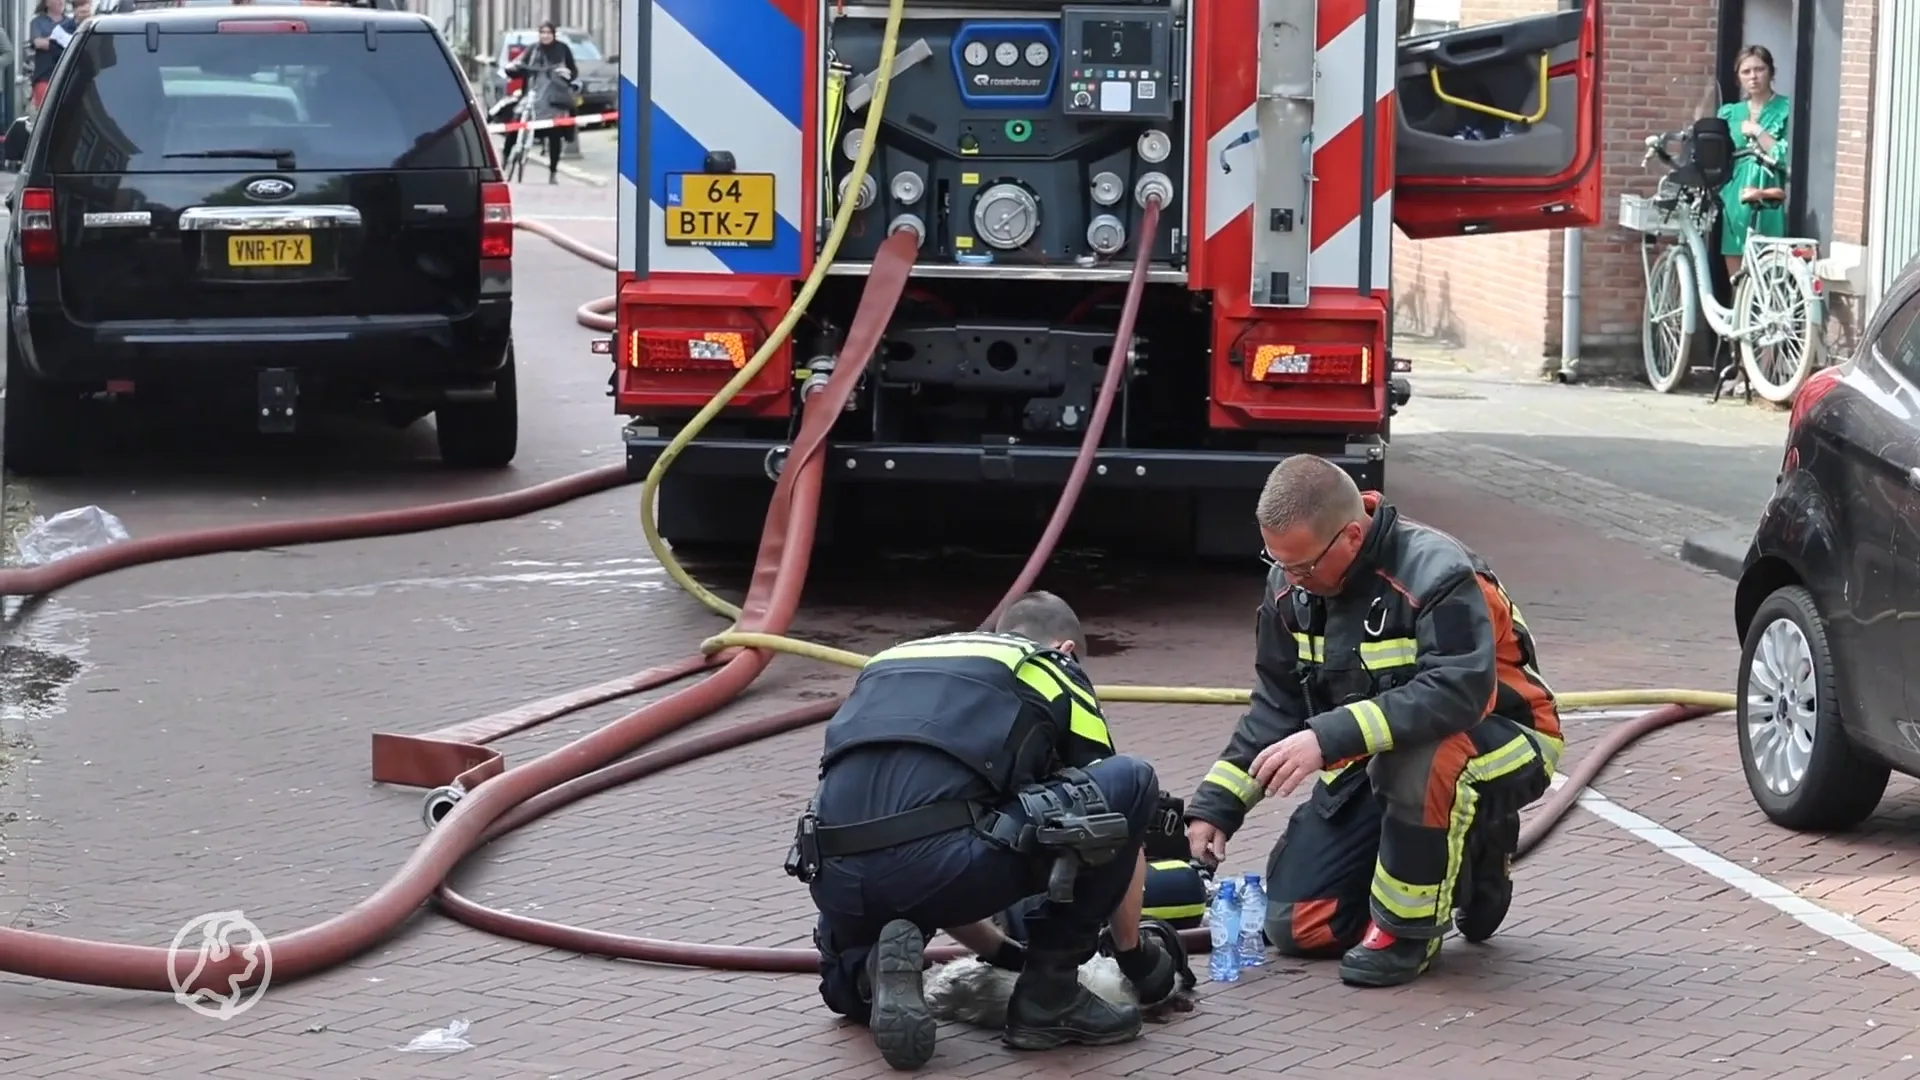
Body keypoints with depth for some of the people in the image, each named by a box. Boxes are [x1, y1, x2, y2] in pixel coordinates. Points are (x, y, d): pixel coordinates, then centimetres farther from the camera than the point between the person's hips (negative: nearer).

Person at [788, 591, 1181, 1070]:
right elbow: (1109, 813, 25)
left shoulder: (893, 661, 34)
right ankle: (1049, 996, 14)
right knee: (1132, 783, 13)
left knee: (852, 993, 41)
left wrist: (1003, 953, 46)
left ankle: (874, 973, 4)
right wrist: (1134, 954, 41)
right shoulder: (1056, 670, 21)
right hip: (938, 862, -6)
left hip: (837, 881, 6)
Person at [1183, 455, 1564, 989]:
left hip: (1498, 751, -7)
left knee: (1424, 756, -42)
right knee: (1297, 927, -3)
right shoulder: (1291, 585, -5)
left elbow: (1459, 692, -41)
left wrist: (1329, 739, -47)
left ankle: (1407, 929, -18)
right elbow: (1277, 704, 5)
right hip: (1378, 764, 7)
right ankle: (1464, 858, 17)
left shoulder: (1436, 574, -28)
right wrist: (1215, 804, -5)